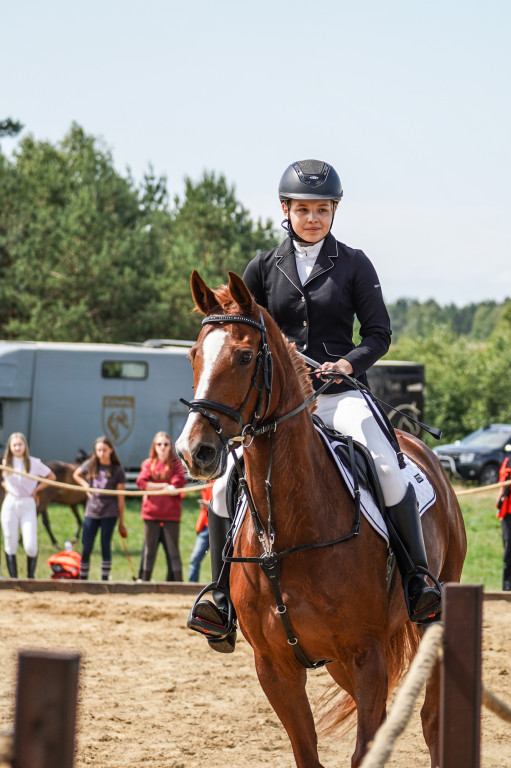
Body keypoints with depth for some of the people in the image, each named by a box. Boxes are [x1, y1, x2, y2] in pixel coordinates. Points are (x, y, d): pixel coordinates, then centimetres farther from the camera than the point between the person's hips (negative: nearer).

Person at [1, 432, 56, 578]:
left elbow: (51, 477, 9)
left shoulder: (34, 463, -2)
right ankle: (13, 579, 7)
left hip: (28, 506, -2)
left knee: (31, 546, -12)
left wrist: (36, 490, 1)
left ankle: (31, 576, 7)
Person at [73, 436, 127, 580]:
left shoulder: (117, 469, -2)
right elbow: (76, 475, 25)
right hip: (91, 512, 2)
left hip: (109, 513, -2)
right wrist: (85, 485, 5)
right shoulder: (90, 465, 5)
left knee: (105, 547, 1)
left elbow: (120, 496, -1)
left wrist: (121, 521, -1)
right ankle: (83, 580, 10)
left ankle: (105, 580, 8)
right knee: (86, 548, 1)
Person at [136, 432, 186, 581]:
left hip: (171, 513, -2)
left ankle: (179, 581, 0)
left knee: (173, 550, -1)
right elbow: (141, 482, -4)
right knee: (149, 550, 6)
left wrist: (153, 487, -9)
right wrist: (163, 486, -11)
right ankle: (145, 581, 9)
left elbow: (179, 482, -12)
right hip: (151, 512, 2)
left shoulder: (176, 463, 5)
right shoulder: (148, 464, 10)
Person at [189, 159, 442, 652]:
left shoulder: (353, 265, 5)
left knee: (388, 466, -29)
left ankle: (418, 579, -19)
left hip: (340, 392, -2)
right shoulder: (263, 268, 10)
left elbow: (379, 333, 4)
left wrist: (348, 363, -14)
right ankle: (223, 597, -3)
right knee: (227, 484, -16)